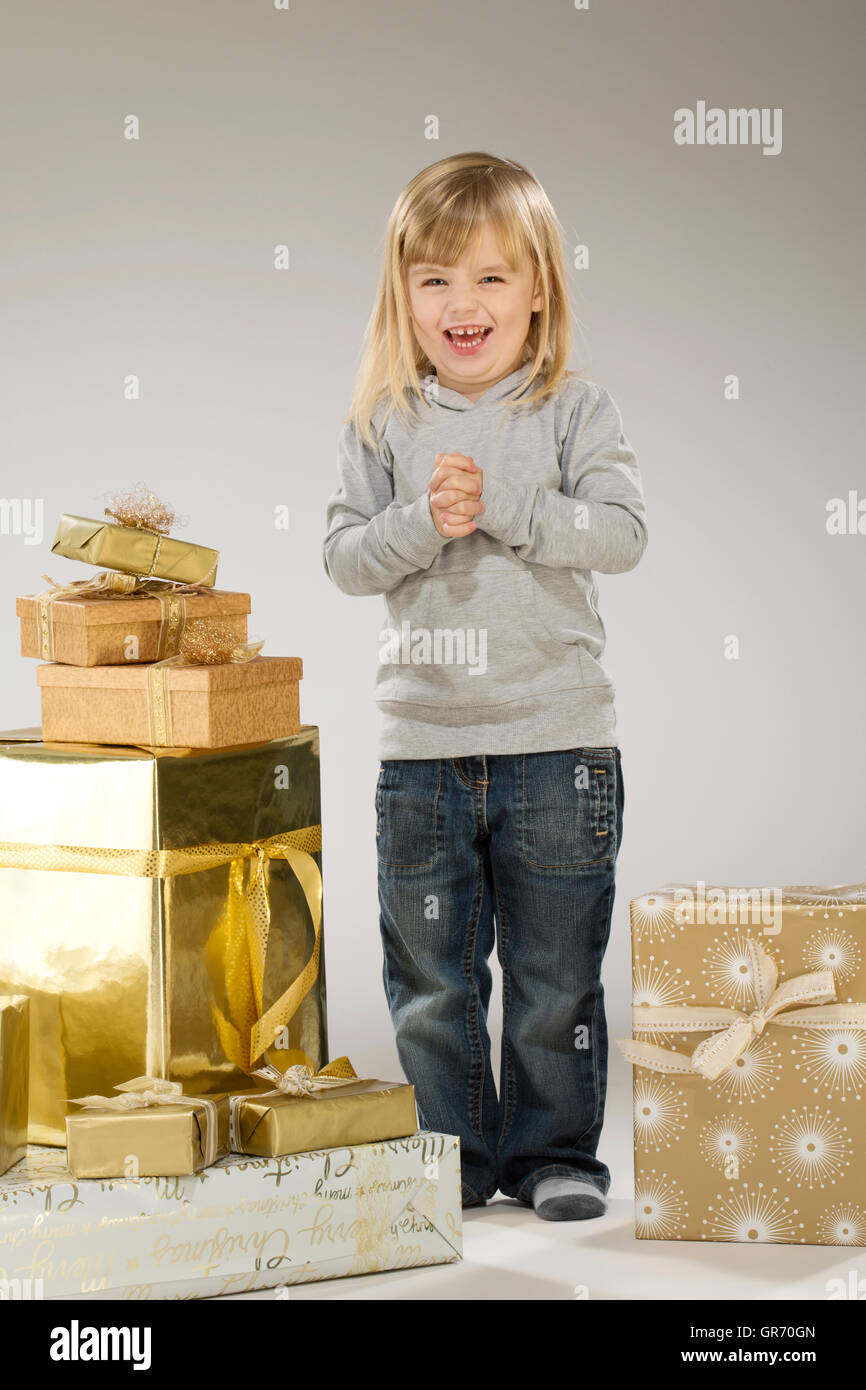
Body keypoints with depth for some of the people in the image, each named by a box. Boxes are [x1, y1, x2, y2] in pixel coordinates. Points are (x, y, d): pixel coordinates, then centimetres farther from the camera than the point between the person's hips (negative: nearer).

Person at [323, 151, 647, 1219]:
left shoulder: (574, 412, -1)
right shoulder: (385, 426, 5)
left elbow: (620, 534, -12)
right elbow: (344, 557, 0)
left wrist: (500, 503, -20)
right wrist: (424, 522, -17)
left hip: (557, 740, -2)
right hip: (422, 744, 2)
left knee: (556, 971, 7)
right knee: (430, 977, 10)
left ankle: (554, 1151, 22)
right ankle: (451, 1158, 24)